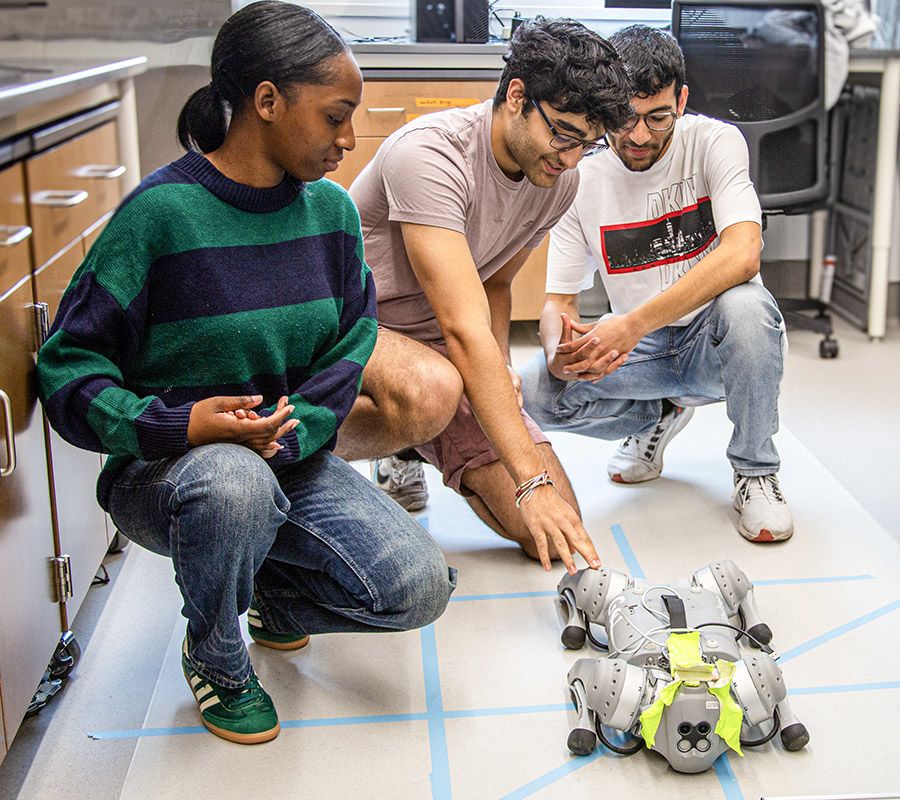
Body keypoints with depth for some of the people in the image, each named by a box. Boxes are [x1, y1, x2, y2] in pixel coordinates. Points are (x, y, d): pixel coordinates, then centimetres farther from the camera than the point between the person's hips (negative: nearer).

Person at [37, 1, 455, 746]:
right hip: (164, 473, -4)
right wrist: (180, 425, -31)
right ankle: (216, 658, -7)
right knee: (233, 483, -40)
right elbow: (70, 368, -15)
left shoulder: (331, 210, -1)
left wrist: (288, 431, -16)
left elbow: (351, 351, 2)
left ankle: (264, 592, 17)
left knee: (418, 587, -15)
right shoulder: (161, 211, -18)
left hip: (293, 459, 5)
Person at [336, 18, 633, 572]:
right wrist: (532, 481, -37)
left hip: (437, 348, 7)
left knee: (551, 530, -8)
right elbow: (464, 330, -34)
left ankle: (404, 455, 18)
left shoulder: (559, 180, -2)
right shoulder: (430, 155, -27)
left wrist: (499, 369, -8)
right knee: (432, 390, -43)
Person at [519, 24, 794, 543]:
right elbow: (558, 301, -3)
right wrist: (561, 352, -29)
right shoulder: (582, 183, -4)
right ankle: (659, 415, 11)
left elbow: (743, 255, -30)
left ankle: (755, 470, -11)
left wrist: (632, 325, -39)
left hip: (714, 342, -3)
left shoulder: (713, 142, -14)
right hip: (639, 351, 3)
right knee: (538, 390, -23)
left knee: (745, 306, -38)